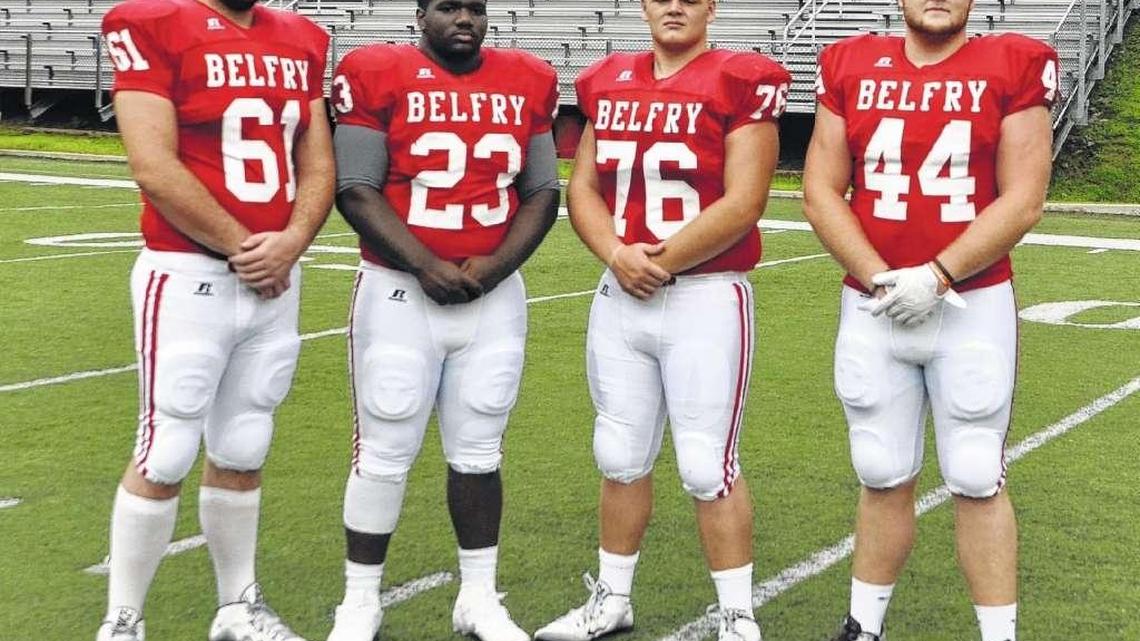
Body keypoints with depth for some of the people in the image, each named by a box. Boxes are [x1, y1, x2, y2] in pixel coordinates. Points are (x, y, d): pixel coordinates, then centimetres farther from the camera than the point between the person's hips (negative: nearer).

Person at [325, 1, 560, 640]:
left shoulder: (528, 83, 6)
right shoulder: (379, 76, -4)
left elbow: (543, 191, 7)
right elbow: (357, 190, -9)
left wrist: (495, 265, -7)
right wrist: (425, 265, -16)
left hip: (495, 296, 3)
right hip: (400, 293, -3)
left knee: (479, 451, 12)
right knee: (385, 454, 3)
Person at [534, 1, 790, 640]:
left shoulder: (740, 83, -7)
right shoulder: (608, 83, 10)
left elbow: (742, 205, -14)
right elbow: (583, 189, 9)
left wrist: (660, 262, -12)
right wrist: (617, 255, -9)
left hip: (707, 299, -5)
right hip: (620, 298, 5)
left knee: (708, 467, -3)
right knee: (621, 457, 13)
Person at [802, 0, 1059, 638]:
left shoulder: (1012, 68, -3)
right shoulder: (851, 68, 4)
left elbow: (1023, 201, -7)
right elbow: (821, 191, 2)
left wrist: (937, 276, -14)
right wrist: (879, 279, -9)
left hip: (974, 306, -2)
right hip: (872, 309, 2)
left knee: (977, 479, 4)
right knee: (883, 476, 12)